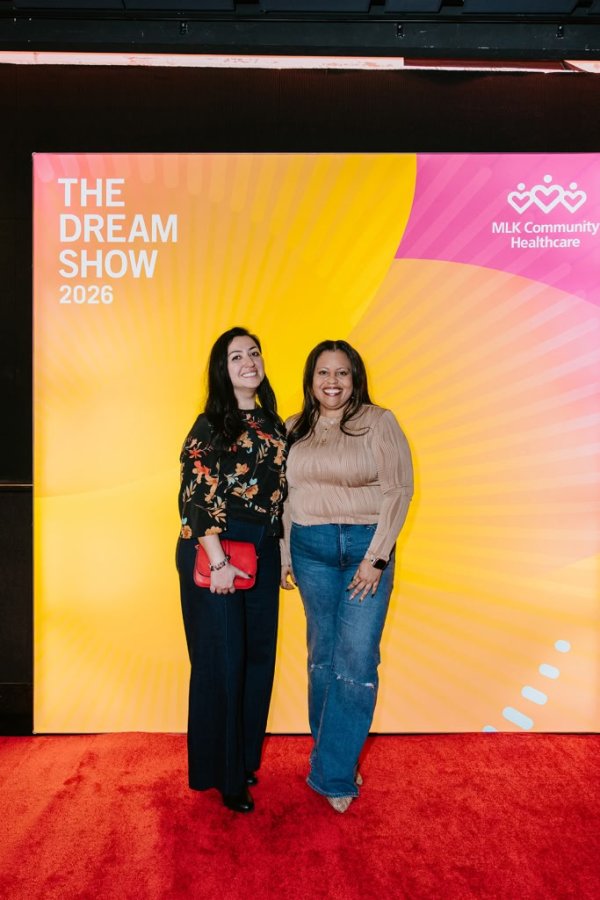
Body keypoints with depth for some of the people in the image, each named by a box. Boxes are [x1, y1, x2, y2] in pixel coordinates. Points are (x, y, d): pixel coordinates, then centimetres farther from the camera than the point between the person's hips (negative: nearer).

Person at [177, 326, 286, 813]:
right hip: (215, 549, -6)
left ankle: (246, 757, 34)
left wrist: (284, 553, 12)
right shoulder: (211, 424, -8)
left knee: (259, 655, 13)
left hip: (263, 550, 7)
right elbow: (197, 494, -15)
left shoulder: (273, 423, 11)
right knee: (222, 659, 4)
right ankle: (223, 773, 23)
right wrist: (218, 561, -18)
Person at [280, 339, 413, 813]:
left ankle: (335, 773, 12)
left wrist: (375, 557, -14)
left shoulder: (379, 422, -6)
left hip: (366, 546, -3)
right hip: (310, 549, 3)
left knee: (357, 658, -3)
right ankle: (330, 750, 31)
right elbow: (286, 496, 9)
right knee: (322, 652, 12)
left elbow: (399, 489, -10)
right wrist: (285, 556, 9)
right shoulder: (295, 429, 6)